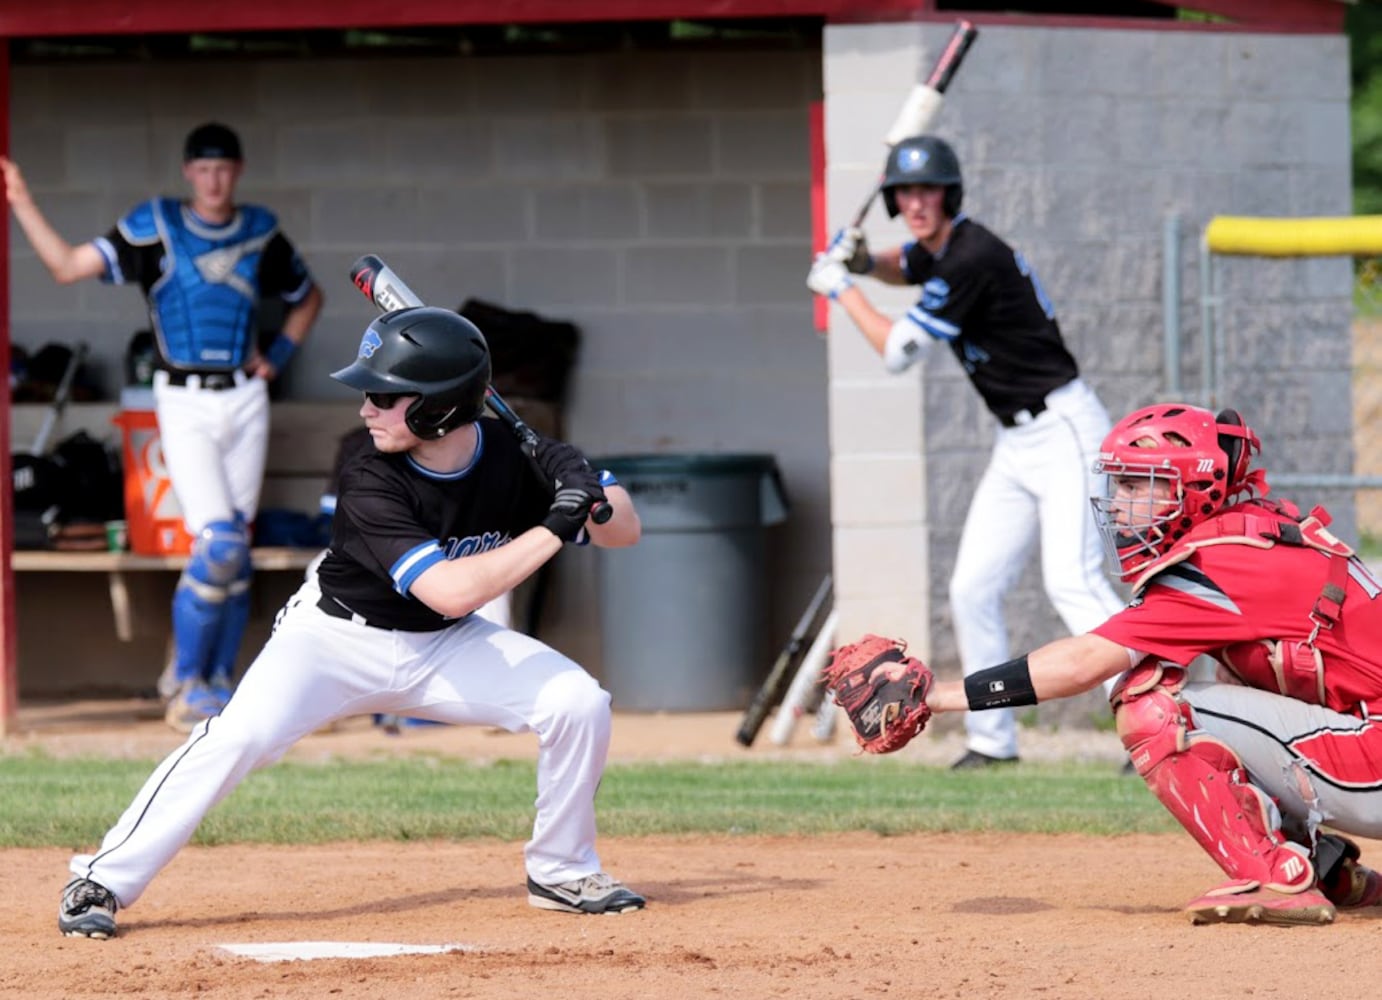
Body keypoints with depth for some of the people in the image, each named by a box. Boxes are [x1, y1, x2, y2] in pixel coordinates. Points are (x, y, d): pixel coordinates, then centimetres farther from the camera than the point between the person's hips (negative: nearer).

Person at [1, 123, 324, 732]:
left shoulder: (261, 235, 7)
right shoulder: (154, 229, -3)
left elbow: (308, 298, 25)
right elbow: (67, 266, -13)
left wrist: (279, 356, 11)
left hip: (245, 401, 4)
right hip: (184, 404, -4)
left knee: (235, 552, 5)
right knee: (217, 545, -16)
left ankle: (218, 684, 15)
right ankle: (185, 684, -4)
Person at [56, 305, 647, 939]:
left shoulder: (514, 456, -15)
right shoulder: (370, 487, -27)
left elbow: (624, 531, -8)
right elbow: (451, 590, -38)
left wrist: (590, 494, -31)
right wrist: (553, 527, -38)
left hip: (444, 649, 4)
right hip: (337, 638, -4)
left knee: (579, 702, -15)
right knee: (238, 736, -27)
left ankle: (561, 872, 7)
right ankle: (103, 883, -19)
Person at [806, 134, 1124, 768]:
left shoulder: (973, 258, -21)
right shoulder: (939, 248, 8)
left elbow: (897, 351, -16)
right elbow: (906, 269, 34)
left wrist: (841, 288, -2)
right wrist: (863, 260, 11)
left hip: (1063, 430, -10)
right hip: (1017, 443, 10)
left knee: (1071, 580, -23)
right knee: (972, 589, 8)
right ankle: (992, 739, 17)